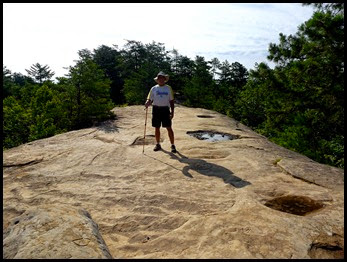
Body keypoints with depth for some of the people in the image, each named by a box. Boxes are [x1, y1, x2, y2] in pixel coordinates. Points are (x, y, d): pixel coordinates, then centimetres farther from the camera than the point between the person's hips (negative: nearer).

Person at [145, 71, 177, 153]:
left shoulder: (168, 88, 8)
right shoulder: (153, 88, 9)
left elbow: (171, 101, 8)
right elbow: (150, 99, 7)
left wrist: (172, 111, 0)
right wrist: (147, 103, -16)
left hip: (165, 109, -1)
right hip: (156, 109, 2)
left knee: (169, 128, -4)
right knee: (157, 128, 9)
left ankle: (173, 145, 4)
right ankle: (158, 144, 23)